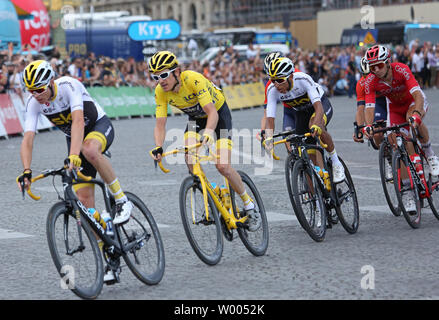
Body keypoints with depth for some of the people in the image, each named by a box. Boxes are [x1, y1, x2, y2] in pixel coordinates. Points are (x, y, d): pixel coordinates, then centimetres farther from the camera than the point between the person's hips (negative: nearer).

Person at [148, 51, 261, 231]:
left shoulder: (193, 79, -35)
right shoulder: (161, 91, -19)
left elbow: (212, 113, -39)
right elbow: (160, 124, -20)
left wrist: (208, 132, -57)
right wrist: (158, 148, -39)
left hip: (219, 113, -5)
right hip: (196, 118, 5)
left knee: (222, 166, -17)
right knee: (190, 158, -22)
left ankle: (249, 206, 2)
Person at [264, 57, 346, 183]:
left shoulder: (303, 79, -36)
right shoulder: (272, 90, -25)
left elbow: (318, 107, -42)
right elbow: (270, 120, -25)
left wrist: (315, 126, -60)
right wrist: (268, 141, -42)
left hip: (321, 104, -4)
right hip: (301, 112, 4)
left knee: (315, 127, -34)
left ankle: (336, 164, -17)